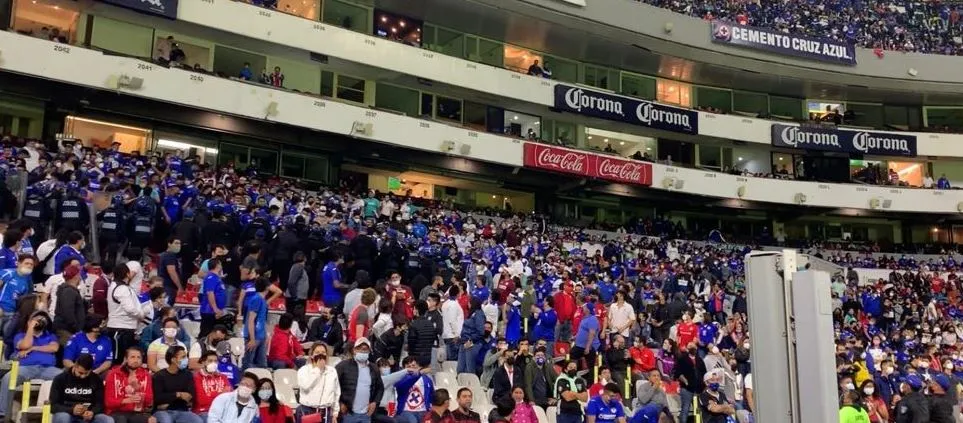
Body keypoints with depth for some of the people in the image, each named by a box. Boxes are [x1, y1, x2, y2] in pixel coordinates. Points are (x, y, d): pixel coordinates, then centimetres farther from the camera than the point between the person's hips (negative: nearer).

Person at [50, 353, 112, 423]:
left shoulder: (96, 380, 4)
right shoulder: (60, 379, -1)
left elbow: (100, 403, 3)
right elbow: (54, 406, -5)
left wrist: (92, 412, -20)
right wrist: (71, 410, -25)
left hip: (87, 416, 1)